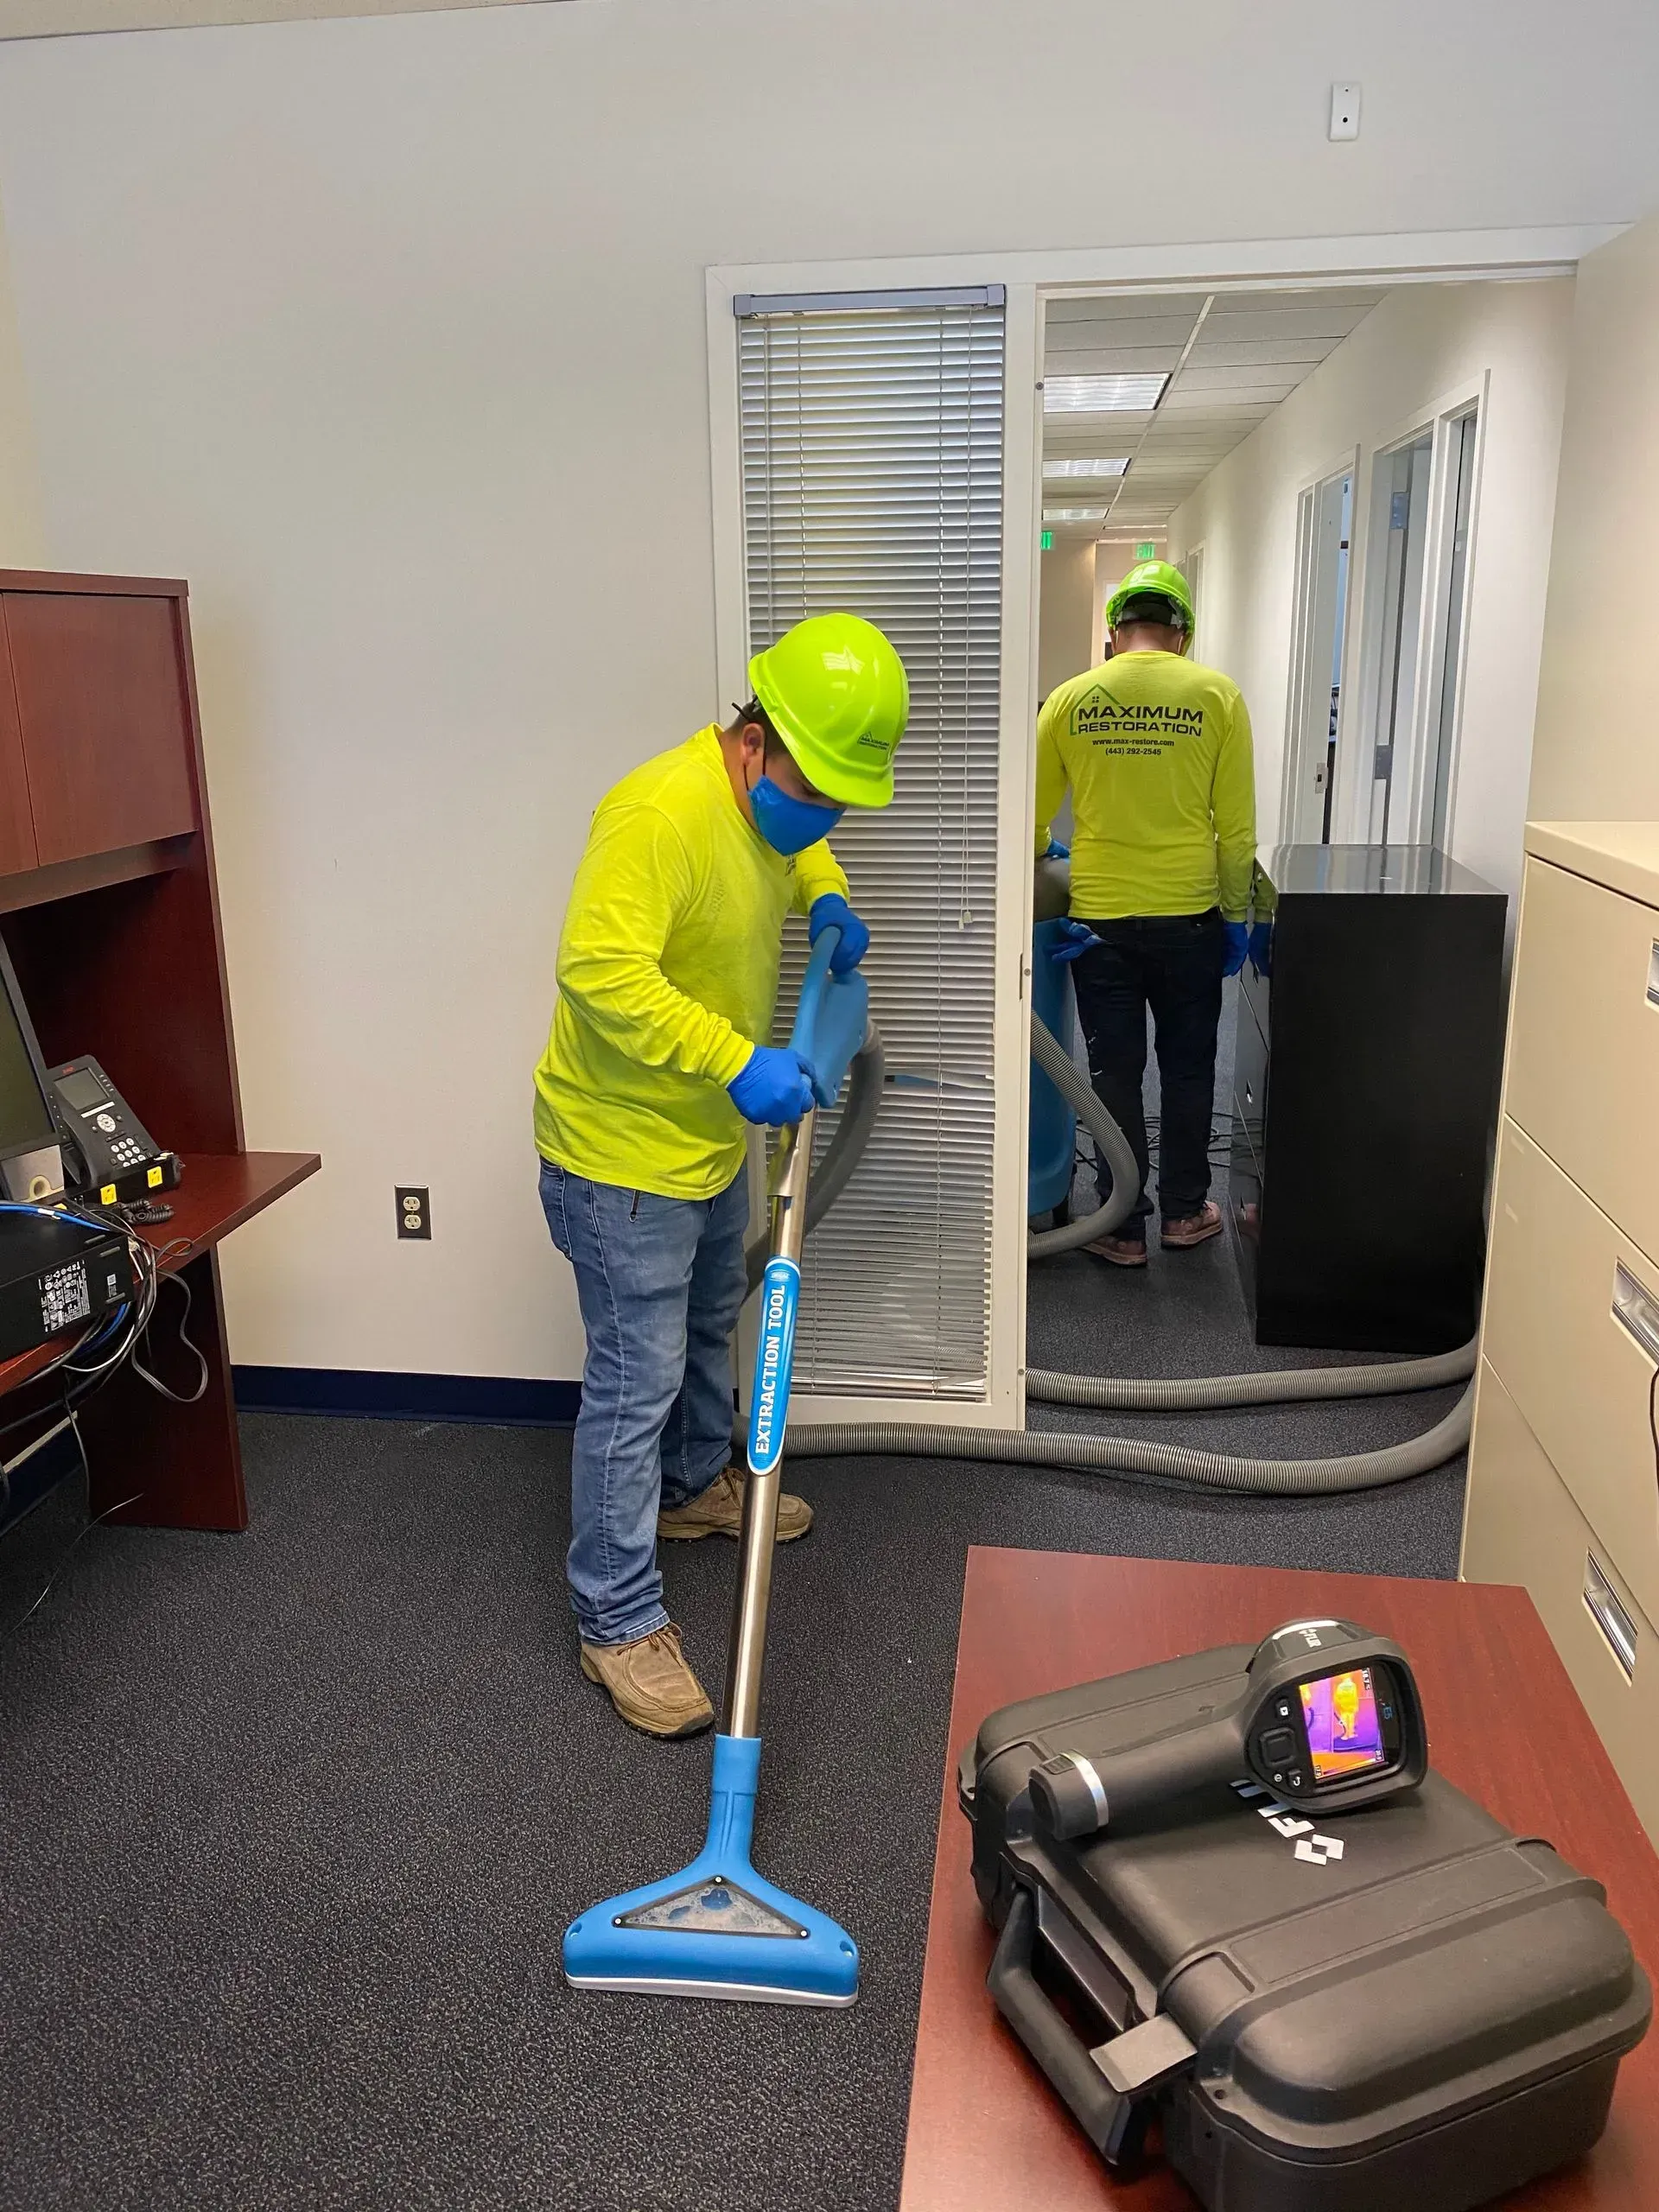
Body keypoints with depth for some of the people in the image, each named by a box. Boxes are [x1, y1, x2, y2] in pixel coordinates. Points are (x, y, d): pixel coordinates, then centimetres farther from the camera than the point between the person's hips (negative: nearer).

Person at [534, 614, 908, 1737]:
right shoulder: (661, 812, -28)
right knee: (637, 1381, -2)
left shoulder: (774, 801, 1)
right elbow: (601, 969, -36)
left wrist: (828, 900, 4)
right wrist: (738, 1062, -38)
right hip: (622, 1152, -9)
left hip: (713, 1139, 10)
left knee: (709, 1327, 27)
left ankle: (696, 1484, 51)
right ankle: (621, 1622, 12)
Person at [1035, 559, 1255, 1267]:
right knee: (1187, 1067, 16)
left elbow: (1031, 814, 5)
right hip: (1188, 917, 0)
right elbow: (1236, 827, -4)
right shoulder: (1215, 695, -4)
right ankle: (1184, 1211, 28)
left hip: (1098, 919, 0)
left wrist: (1042, 864, 25)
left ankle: (1123, 1228, 16)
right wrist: (1237, 917, 7)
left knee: (1115, 1075, 9)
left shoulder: (1071, 698, -1)